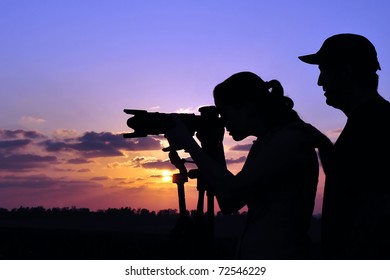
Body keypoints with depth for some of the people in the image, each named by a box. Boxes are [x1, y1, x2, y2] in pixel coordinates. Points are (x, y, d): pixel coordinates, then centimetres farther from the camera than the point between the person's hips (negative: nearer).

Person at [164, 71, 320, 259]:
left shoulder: (291, 138, -14)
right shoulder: (266, 142, 13)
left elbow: (232, 193, -22)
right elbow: (228, 203, 15)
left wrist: (188, 143, -12)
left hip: (278, 257, -9)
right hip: (254, 255, 9)